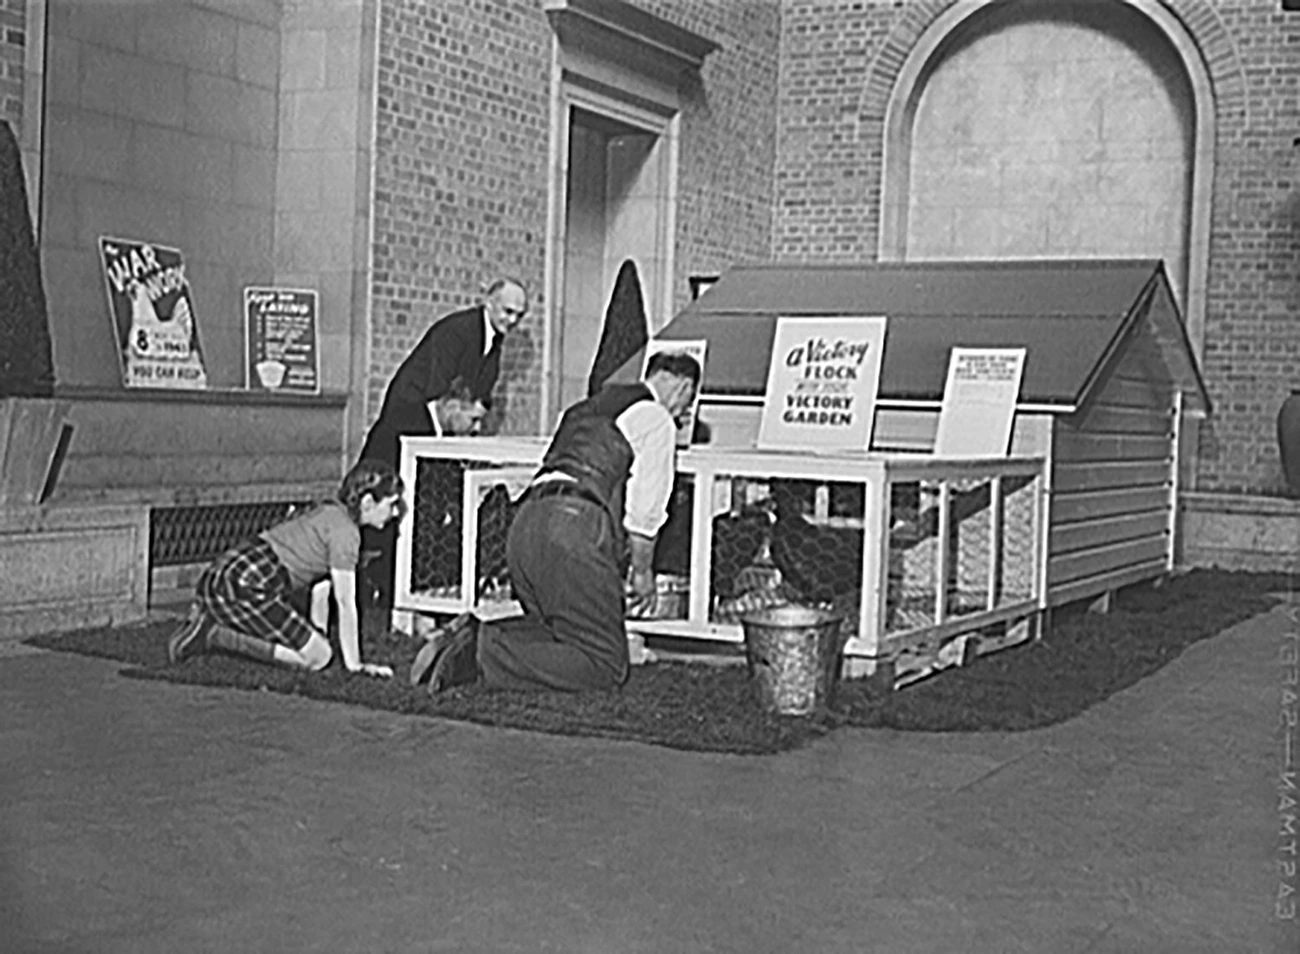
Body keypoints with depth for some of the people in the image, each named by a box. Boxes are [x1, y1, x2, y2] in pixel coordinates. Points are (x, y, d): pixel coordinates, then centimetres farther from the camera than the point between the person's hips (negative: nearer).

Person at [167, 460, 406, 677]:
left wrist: (319, 638, 22)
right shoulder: (345, 532, -10)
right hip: (247, 586, -10)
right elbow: (345, 603, -9)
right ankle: (218, 636, -11)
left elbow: (320, 586, 22)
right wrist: (354, 665, -4)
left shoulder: (330, 514, 19)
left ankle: (207, 622, 10)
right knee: (317, 657, -7)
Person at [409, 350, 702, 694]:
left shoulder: (588, 408, 29)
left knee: (554, 632, 22)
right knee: (605, 666, -5)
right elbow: (644, 511, 1)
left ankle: (470, 640, -1)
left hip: (526, 522, 9)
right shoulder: (656, 419, 4)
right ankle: (485, 656, -19)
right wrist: (643, 572, 15)